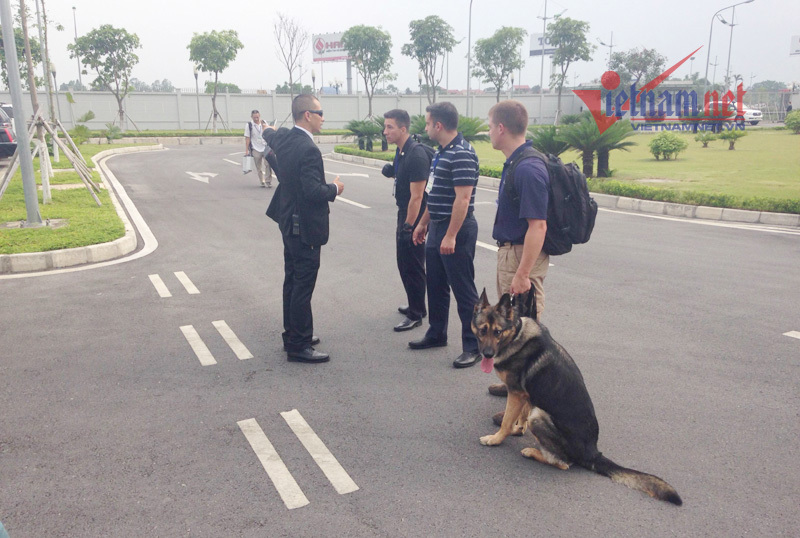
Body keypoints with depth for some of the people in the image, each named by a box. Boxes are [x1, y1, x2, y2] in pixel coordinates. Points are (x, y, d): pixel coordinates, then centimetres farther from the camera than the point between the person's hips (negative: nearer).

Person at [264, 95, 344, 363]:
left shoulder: (282, 137, 5)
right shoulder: (308, 149, -23)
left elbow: (269, 136, 30)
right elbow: (314, 191, -29)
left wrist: (269, 130, 54)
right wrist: (335, 188, -9)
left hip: (288, 221, 10)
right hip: (305, 226, -10)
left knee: (292, 281, 18)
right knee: (303, 285, -3)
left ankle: (292, 334, 31)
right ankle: (299, 345, 5)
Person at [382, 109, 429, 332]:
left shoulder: (416, 154, -22)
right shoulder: (401, 151, 8)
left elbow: (416, 196, -23)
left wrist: (408, 227, -22)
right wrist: (392, 171, 8)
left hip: (414, 218, -10)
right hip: (404, 214, 10)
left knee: (411, 266, -1)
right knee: (405, 263, 18)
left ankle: (416, 315, 11)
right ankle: (415, 306, 33)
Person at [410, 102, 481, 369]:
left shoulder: (462, 154, -18)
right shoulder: (441, 152, 12)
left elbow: (463, 199, -23)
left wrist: (451, 236, -25)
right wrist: (423, 223, 21)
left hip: (456, 230, -10)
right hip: (437, 227, 10)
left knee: (464, 290, -1)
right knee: (436, 285, 18)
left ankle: (473, 346, 9)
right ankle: (436, 334, 32)